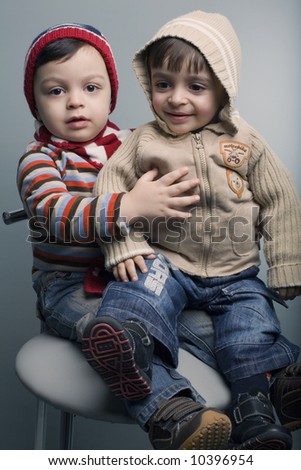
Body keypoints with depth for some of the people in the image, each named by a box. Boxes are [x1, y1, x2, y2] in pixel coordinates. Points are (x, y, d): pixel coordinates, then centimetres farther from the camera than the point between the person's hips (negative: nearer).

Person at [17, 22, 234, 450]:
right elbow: (57, 215, -27)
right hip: (68, 285, -5)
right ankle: (175, 411, -39)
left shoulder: (126, 143, 8)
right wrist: (130, 206, -36)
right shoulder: (38, 161, -7)